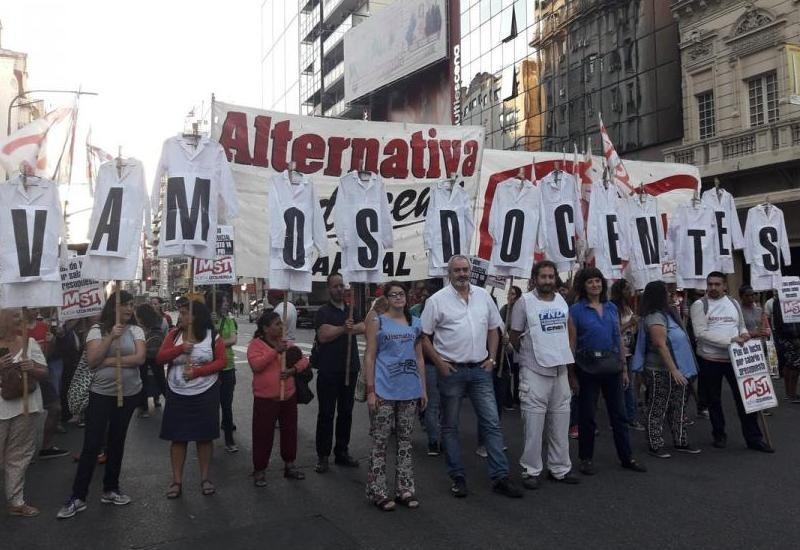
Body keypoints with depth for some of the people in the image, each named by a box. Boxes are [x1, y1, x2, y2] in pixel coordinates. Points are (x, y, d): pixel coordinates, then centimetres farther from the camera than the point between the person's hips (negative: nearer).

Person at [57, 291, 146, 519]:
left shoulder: (136, 330, 0)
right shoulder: (97, 330, -4)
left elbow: (140, 358, -12)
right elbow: (92, 361, -14)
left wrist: (111, 361, -16)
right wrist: (110, 337, -22)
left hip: (129, 394, 2)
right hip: (101, 394, -2)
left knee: (116, 442, 14)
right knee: (91, 445, -2)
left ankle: (110, 490, 27)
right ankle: (77, 497, 8)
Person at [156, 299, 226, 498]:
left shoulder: (212, 336, -5)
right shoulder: (174, 334, 2)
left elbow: (221, 361, -6)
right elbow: (159, 358, -4)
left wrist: (197, 371, -18)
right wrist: (180, 348, -20)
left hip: (205, 394, -2)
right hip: (177, 395, 2)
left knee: (205, 436, 7)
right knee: (177, 437, 6)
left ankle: (204, 478, 21)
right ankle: (177, 480, 19)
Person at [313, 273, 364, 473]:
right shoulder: (323, 312, -2)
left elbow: (364, 327, -3)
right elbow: (323, 335, -18)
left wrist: (349, 328, -20)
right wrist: (344, 329, -28)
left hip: (350, 369, 5)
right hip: (328, 371, -5)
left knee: (346, 412, 11)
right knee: (326, 414, 1)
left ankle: (342, 452, 22)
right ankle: (323, 456, 9)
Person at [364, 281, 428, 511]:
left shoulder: (415, 323, 10)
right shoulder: (377, 322, -1)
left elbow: (419, 358, 13)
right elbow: (369, 357, -4)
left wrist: (423, 389, 9)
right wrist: (370, 390, -10)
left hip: (410, 391, 4)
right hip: (384, 391, -4)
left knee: (405, 440, 12)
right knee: (380, 441, 2)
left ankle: (404, 489, 22)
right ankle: (378, 492, 13)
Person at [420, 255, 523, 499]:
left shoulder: (483, 296, 7)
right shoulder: (437, 300, -5)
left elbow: (493, 329, 15)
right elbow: (424, 337, -3)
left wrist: (491, 358, 5)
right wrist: (439, 362, -10)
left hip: (480, 369, 3)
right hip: (451, 370, -3)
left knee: (492, 423, 3)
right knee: (450, 426, 7)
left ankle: (500, 477, 11)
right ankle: (458, 478, 20)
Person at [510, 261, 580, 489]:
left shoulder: (562, 300, 10)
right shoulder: (524, 302, -7)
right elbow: (514, 337, -2)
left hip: (560, 369, 6)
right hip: (534, 372, -5)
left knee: (560, 423, 12)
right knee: (533, 423, -2)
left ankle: (560, 468, 24)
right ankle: (531, 470, 10)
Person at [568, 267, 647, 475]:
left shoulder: (612, 308, 9)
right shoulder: (576, 310, -4)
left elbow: (619, 339, 12)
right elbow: (571, 344, -6)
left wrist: (624, 369, 10)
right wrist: (572, 374, -8)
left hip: (612, 366, 4)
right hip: (587, 367, -4)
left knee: (619, 413, 10)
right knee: (587, 415, 6)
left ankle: (627, 457, 22)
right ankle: (586, 459, 19)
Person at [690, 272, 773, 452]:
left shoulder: (734, 303, 9)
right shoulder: (699, 305, -7)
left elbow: (741, 326, 19)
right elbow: (700, 333, -17)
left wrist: (744, 334, -6)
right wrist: (730, 340, -22)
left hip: (735, 357, 3)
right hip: (709, 359, -3)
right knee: (714, 400, 10)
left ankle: (754, 438, 14)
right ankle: (719, 435, 26)